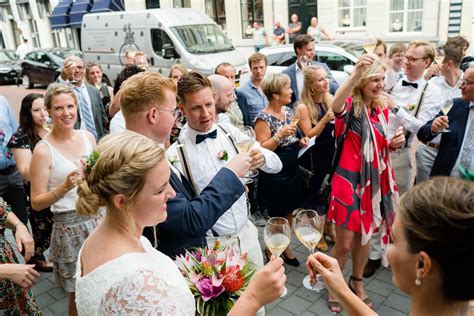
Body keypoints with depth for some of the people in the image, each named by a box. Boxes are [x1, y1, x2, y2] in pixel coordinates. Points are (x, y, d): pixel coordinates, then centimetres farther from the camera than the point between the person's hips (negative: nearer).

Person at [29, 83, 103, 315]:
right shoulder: (43, 150, -13)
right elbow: (36, 203, -12)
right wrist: (64, 188, -24)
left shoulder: (88, 137, 1)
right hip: (69, 227, -4)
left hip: (96, 219, 4)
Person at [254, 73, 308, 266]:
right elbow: (262, 150, -20)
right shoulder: (263, 118, -17)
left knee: (289, 212, 17)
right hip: (274, 176, -7)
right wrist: (279, 135, -30)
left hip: (292, 171, 7)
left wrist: (300, 142, -4)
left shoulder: (289, 111, 5)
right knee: (277, 217, 7)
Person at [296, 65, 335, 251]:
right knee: (313, 193, 10)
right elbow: (309, 136, -15)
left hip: (331, 154, 5)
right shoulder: (303, 107, -14)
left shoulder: (331, 100, 0)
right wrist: (324, 120, -26)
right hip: (312, 159, -5)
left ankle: (328, 226, 39)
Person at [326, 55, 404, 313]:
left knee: (364, 237, 19)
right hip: (349, 180, -6)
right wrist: (354, 75, -51)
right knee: (344, 242, 3)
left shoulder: (382, 109, 7)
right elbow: (335, 107, -39)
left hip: (374, 181, 6)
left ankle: (357, 281, 42)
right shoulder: (351, 106, -12)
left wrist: (393, 144, -3)